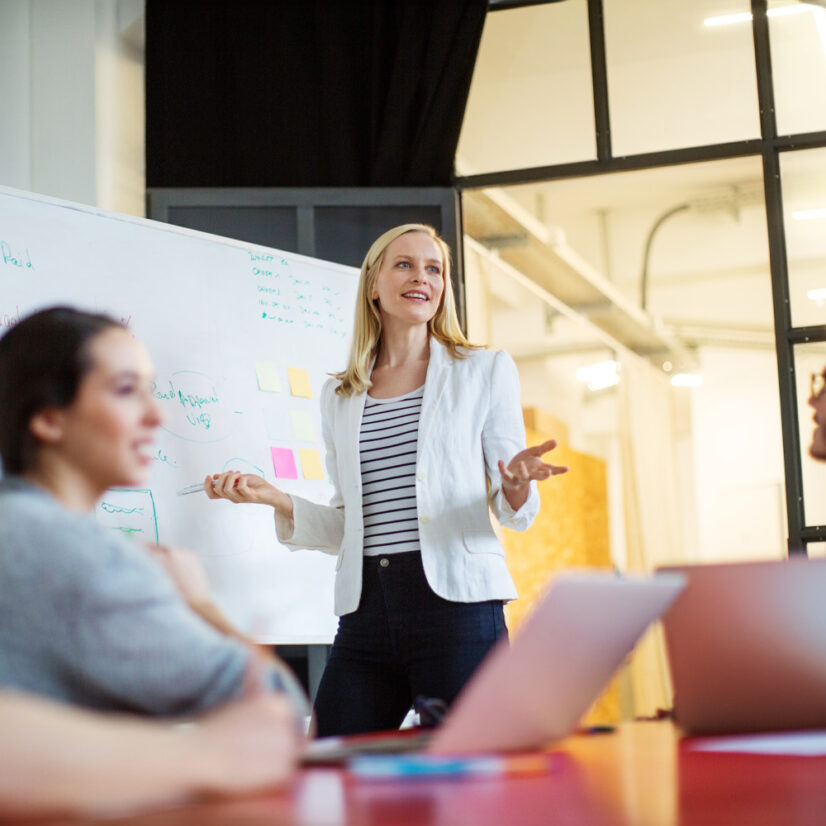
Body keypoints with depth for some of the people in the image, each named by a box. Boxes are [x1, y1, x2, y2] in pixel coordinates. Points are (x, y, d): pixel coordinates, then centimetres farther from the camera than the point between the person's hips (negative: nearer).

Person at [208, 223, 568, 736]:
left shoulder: (485, 371, 8)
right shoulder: (339, 397, 16)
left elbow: (513, 513, 5)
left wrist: (517, 486, -17)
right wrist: (274, 498, 3)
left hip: (457, 603, -3)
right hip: (365, 612, 3)